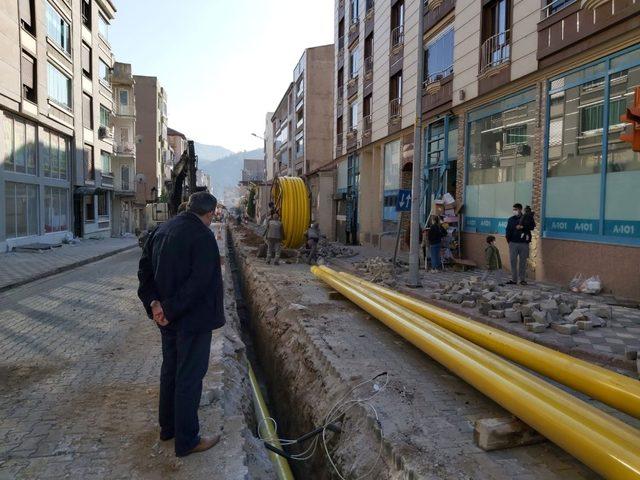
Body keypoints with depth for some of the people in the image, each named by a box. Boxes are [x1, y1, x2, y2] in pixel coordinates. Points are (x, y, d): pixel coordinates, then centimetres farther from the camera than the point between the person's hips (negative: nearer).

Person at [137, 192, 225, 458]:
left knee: (170, 370, 21)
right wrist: (170, 310, -18)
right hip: (194, 319, -8)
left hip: (169, 318, 8)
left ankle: (168, 426, 37)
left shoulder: (162, 229, 5)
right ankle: (186, 440, 18)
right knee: (189, 378, 4)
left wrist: (153, 302, -3)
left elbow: (145, 268, 5)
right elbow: (198, 282, -25)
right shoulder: (203, 236, -20)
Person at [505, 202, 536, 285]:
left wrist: (522, 227, -16)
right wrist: (508, 240, 0)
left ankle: (522, 279, 11)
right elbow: (508, 231, 7)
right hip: (513, 243, 1)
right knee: (513, 261, 0)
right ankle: (514, 279, 5)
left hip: (524, 243, -1)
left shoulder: (527, 218, 6)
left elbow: (532, 226, -6)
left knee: (523, 262, 3)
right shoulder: (511, 219, 8)